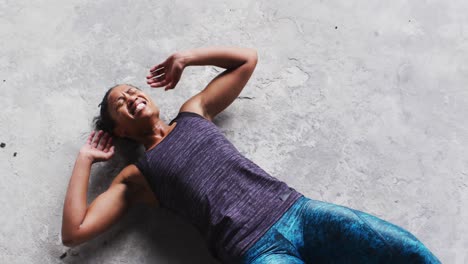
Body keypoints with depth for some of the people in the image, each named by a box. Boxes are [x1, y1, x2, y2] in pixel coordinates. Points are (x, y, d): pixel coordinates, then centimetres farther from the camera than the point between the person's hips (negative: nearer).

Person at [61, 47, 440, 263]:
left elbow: (247, 58, 27)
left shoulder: (194, 111, 20)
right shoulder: (134, 178, 12)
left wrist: (184, 57, 23)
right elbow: (74, 232, 5)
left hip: (294, 209, 4)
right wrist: (85, 159, 12)